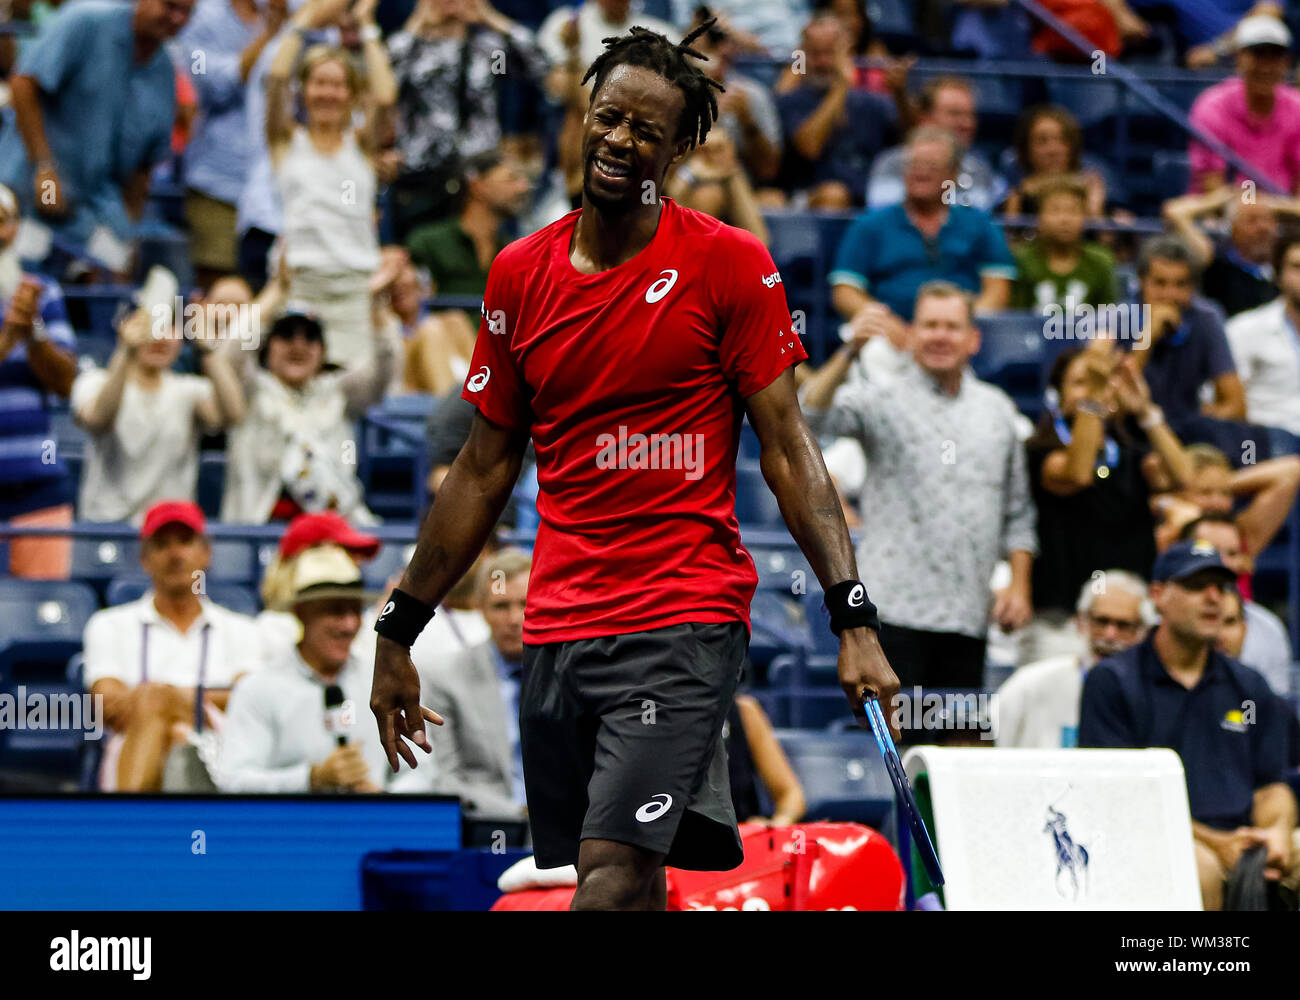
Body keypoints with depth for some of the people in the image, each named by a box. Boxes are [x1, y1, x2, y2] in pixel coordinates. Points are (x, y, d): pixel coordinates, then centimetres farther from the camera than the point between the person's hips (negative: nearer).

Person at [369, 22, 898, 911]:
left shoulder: (730, 264, -2)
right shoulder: (520, 274, 9)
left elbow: (787, 446, -2)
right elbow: (485, 470, 17)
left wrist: (854, 617, -12)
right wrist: (398, 634, 17)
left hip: (687, 618, -4)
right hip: (556, 629, 4)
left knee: (615, 868, -19)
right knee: (621, 880, 5)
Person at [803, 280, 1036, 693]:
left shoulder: (997, 408, 16)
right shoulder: (882, 400, 3)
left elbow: (1018, 511, 20)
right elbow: (811, 413, -16)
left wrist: (1019, 584, 10)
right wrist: (848, 354, -29)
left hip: (969, 613, 4)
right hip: (897, 608, -4)